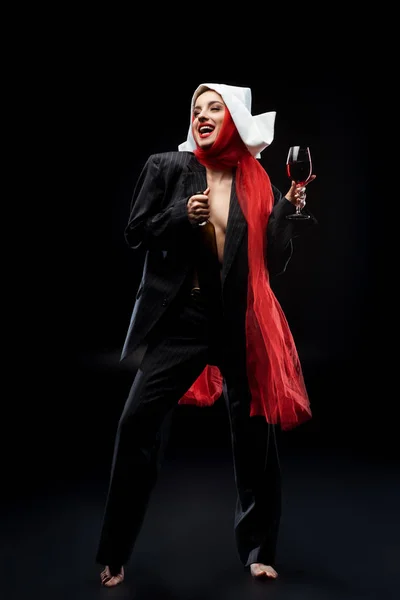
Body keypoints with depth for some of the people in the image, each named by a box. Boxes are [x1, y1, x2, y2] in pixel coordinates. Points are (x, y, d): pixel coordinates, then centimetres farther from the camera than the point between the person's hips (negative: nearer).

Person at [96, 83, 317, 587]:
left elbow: (273, 261, 5)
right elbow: (135, 234, 2)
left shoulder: (257, 183, 6)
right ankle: (114, 555, 7)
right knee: (138, 421, -9)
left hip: (241, 320, 1)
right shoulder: (166, 167, 4)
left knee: (255, 431, 6)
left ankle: (258, 551, 25)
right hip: (182, 315, -1)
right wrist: (182, 216, -12)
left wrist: (289, 210, -8)